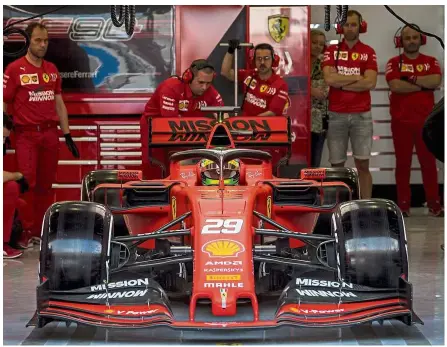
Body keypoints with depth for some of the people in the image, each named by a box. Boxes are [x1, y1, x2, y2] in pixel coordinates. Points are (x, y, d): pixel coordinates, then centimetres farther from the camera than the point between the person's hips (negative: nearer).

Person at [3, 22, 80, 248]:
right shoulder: (14, 69, -5)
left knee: (46, 185, 8)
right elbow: (4, 104, -3)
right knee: (27, 183, -9)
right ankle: (26, 232, 0)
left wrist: (67, 134, 14)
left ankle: (42, 230, 16)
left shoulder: (52, 70, 12)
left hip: (50, 134, 5)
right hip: (26, 135, -5)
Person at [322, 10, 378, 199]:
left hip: (361, 115, 0)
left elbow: (370, 83, -10)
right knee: (337, 165, 5)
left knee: (363, 165, -1)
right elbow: (329, 79, -12)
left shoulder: (368, 52, 4)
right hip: (336, 115, 1)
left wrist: (342, 84, -8)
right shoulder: (332, 50, 4)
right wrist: (357, 77, -7)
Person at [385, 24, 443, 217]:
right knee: (403, 163, 3)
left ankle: (434, 203, 7)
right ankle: (403, 204, 8)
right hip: (401, 121, -1)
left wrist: (411, 78, -12)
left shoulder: (431, 61, 9)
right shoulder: (394, 62, 3)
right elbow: (395, 86, -15)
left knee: (429, 162, 3)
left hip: (426, 121, 1)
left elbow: (436, 81, -10)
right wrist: (424, 84, -10)